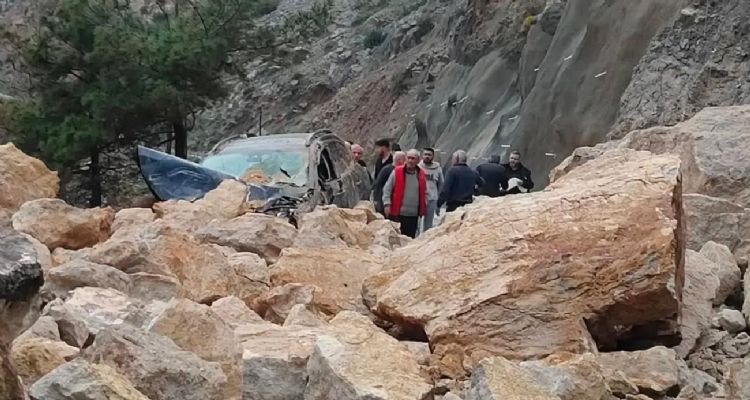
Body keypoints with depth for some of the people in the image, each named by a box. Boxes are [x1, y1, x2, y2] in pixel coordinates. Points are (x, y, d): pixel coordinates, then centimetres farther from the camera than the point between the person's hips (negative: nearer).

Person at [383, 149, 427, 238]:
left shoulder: (421, 174, 8)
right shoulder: (397, 172, -3)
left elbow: (424, 193, 19)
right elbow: (387, 189, -1)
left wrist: (424, 207, 12)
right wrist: (387, 204, -10)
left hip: (414, 215, 3)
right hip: (397, 214, -3)